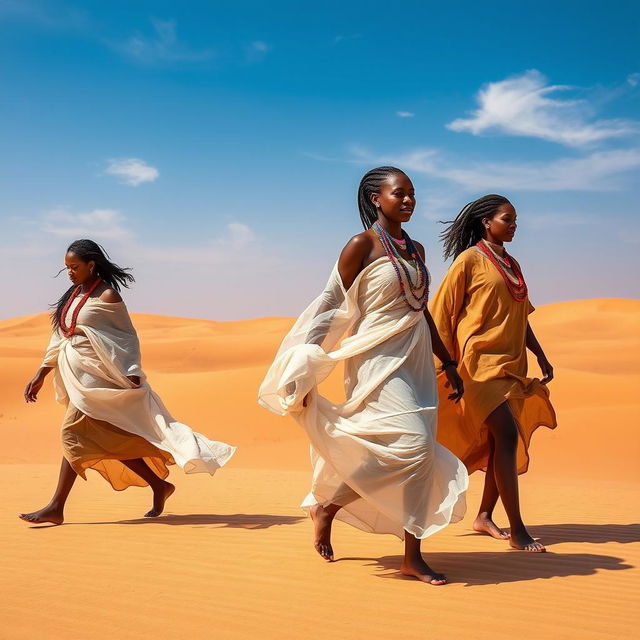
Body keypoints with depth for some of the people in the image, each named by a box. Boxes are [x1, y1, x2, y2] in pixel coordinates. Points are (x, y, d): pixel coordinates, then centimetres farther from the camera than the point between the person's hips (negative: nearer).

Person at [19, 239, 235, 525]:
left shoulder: (106, 296, -9)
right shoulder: (73, 295, 13)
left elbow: (128, 336, -8)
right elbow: (60, 337, 17)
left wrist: (131, 374, -14)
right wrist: (41, 374, 15)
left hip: (96, 377, -8)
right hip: (77, 376, 8)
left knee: (74, 432, -10)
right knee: (110, 439, 9)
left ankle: (56, 507, -4)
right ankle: (159, 485, 20)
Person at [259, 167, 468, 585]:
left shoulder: (416, 250, 15)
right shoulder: (361, 246, -6)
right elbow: (333, 304, -8)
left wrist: (448, 363, 23)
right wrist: (305, 364, -14)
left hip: (416, 362, 8)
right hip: (380, 361, -8)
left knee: (417, 456, 3)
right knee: (410, 445, -18)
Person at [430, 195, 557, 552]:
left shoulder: (511, 265, 18)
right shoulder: (469, 259, -4)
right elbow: (443, 311, -6)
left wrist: (541, 357, 16)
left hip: (511, 363, 8)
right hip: (481, 362, -8)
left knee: (505, 440, 8)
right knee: (507, 434, -16)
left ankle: (485, 516, 21)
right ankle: (517, 531, -14)